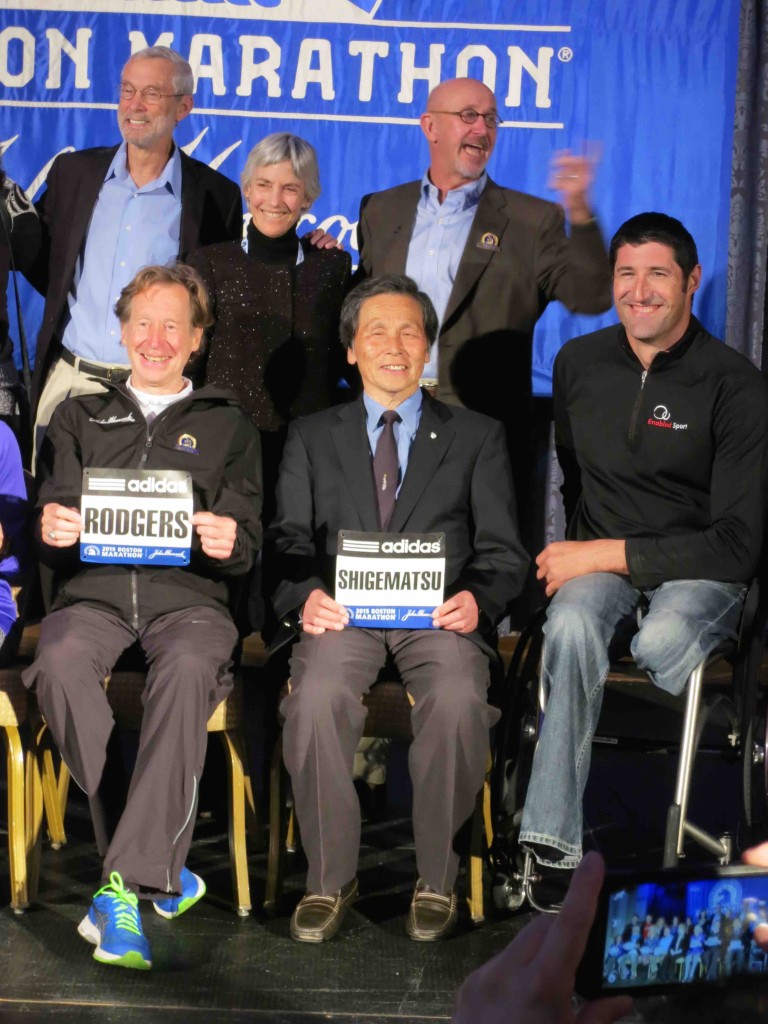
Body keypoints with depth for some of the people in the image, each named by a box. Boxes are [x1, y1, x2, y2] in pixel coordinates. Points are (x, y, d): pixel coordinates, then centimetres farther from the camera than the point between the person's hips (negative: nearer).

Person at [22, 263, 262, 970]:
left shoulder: (227, 426, 21)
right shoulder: (79, 419, 24)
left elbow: (244, 548, 12)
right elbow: (52, 544, 15)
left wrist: (229, 543, -14)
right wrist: (52, 531, -10)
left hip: (188, 595, -1)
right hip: (93, 592, 1)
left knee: (188, 669, -37)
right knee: (60, 663, -35)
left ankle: (124, 883, -36)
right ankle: (161, 863, -26)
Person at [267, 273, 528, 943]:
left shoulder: (477, 436, 18)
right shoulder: (311, 437, 21)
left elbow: (502, 551, 10)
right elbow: (288, 541, 11)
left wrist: (477, 599, -14)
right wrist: (306, 596, -12)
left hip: (438, 612, 0)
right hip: (343, 611, 1)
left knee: (458, 700, -33)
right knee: (318, 697, -32)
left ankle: (437, 880, -15)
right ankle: (331, 878, -15)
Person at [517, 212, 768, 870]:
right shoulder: (579, 363, 6)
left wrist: (607, 555, -16)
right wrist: (569, 556, 8)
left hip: (700, 569, -2)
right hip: (597, 560, 3)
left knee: (660, 642, -37)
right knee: (572, 624, -32)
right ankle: (551, 840, -30)